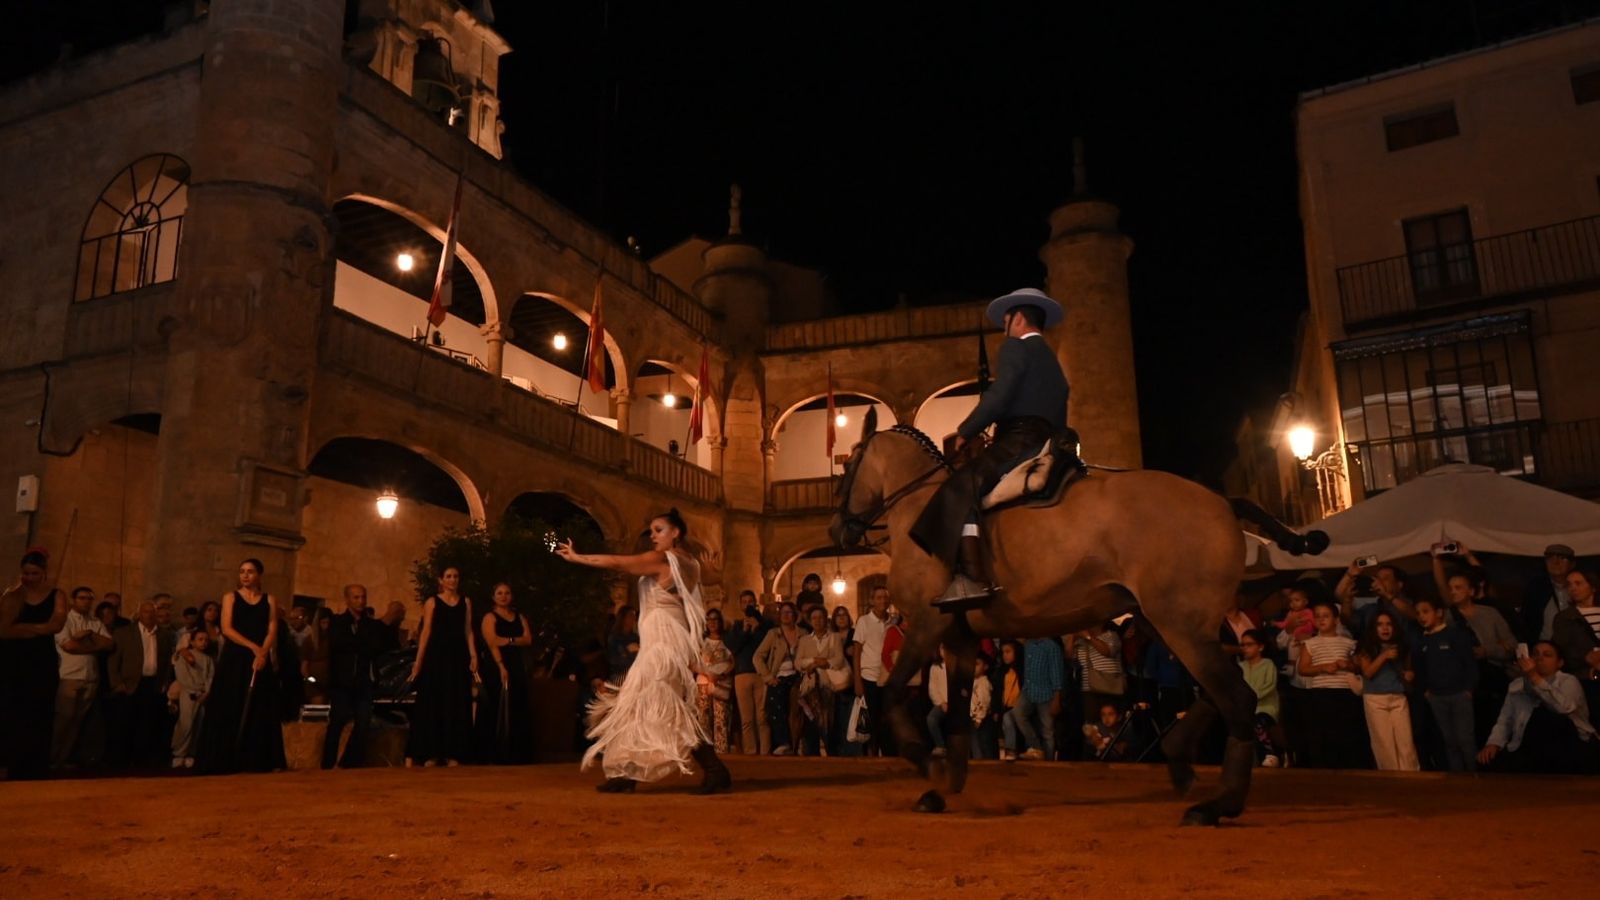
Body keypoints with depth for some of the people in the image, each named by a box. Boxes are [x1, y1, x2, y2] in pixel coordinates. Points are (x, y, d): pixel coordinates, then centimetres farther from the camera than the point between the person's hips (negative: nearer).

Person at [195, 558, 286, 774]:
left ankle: (257, 761, 0)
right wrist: (253, 647, -16)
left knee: (258, 712, -1)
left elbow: (272, 631, 1)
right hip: (234, 660, -1)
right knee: (229, 710, -3)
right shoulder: (230, 597, 6)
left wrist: (262, 653, -17)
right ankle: (225, 760, 0)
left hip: (260, 661, 1)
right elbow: (226, 629, -5)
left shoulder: (270, 600, 10)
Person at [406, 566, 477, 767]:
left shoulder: (466, 602, 11)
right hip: (437, 655, -3)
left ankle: (453, 754, 8)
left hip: (459, 656, 3)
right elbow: (426, 632, -2)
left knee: (457, 706, 3)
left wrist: (473, 656, -3)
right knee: (432, 704, -1)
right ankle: (429, 754, 3)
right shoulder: (432, 602, 3)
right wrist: (418, 661, -8)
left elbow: (468, 631, 8)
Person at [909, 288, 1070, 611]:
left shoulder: (1016, 348, 1)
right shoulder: (1052, 361, 29)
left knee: (961, 487, -23)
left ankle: (973, 578, -38)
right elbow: (1059, 422, 29)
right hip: (1047, 446, 10)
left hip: (1019, 441, -10)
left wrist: (964, 432, -4)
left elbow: (997, 399, -14)